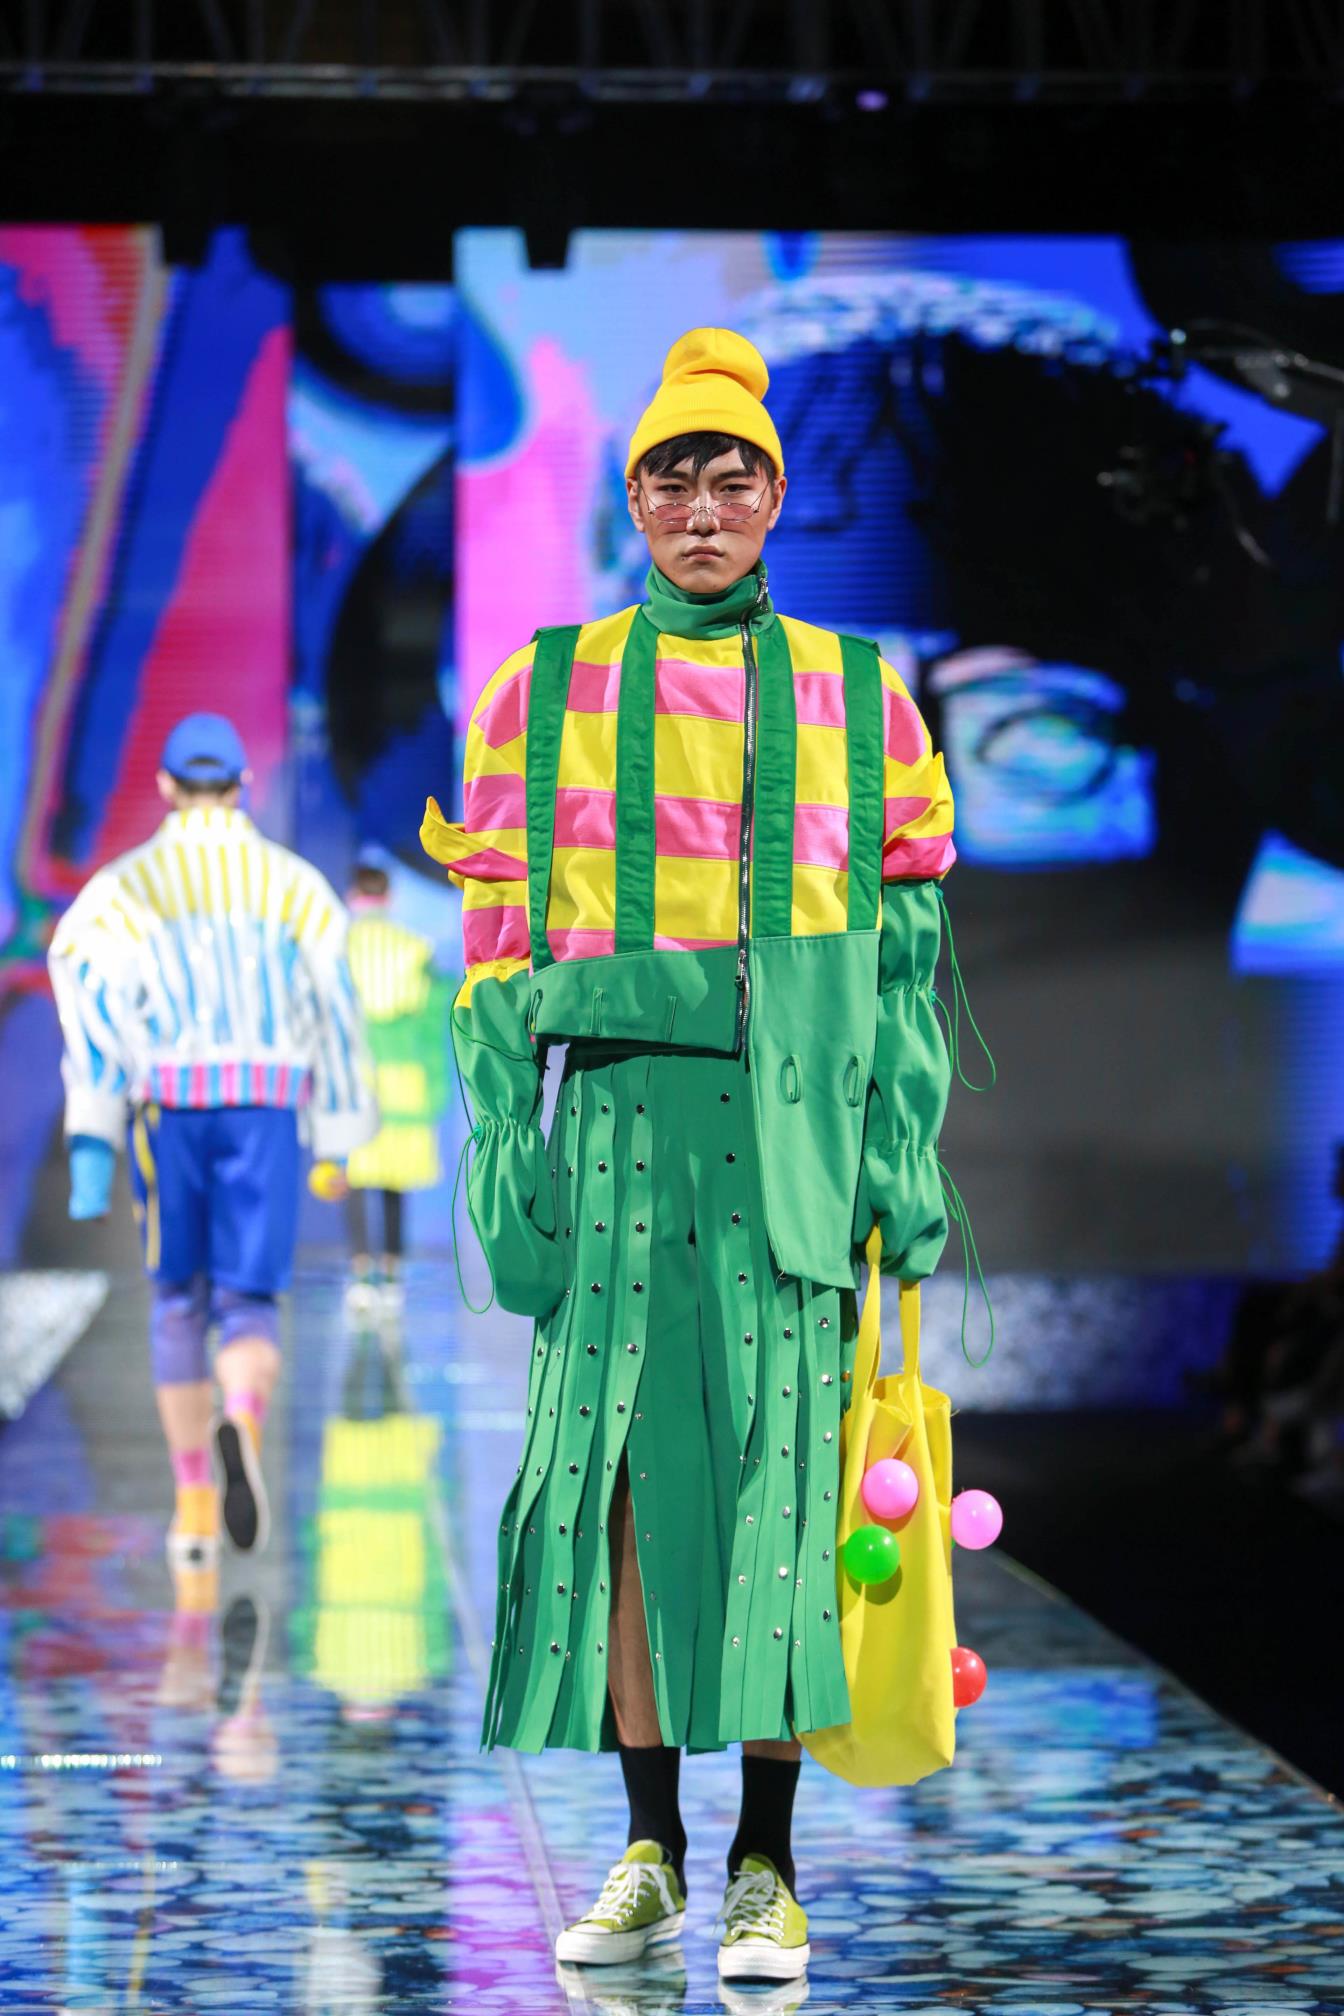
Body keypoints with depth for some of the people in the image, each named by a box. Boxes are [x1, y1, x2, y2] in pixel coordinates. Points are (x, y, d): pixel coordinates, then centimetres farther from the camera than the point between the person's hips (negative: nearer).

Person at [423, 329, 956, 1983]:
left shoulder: (855, 694, 10)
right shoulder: (548, 690, 11)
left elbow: (906, 946, 9)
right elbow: (496, 940, 8)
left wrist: (907, 1155, 1)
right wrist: (504, 1148, -1)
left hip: (796, 1120, -1)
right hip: (618, 1115, 1)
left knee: (778, 1465, -5)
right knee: (620, 1467, 0)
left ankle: (765, 1870, 1)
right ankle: (648, 1851, 11)